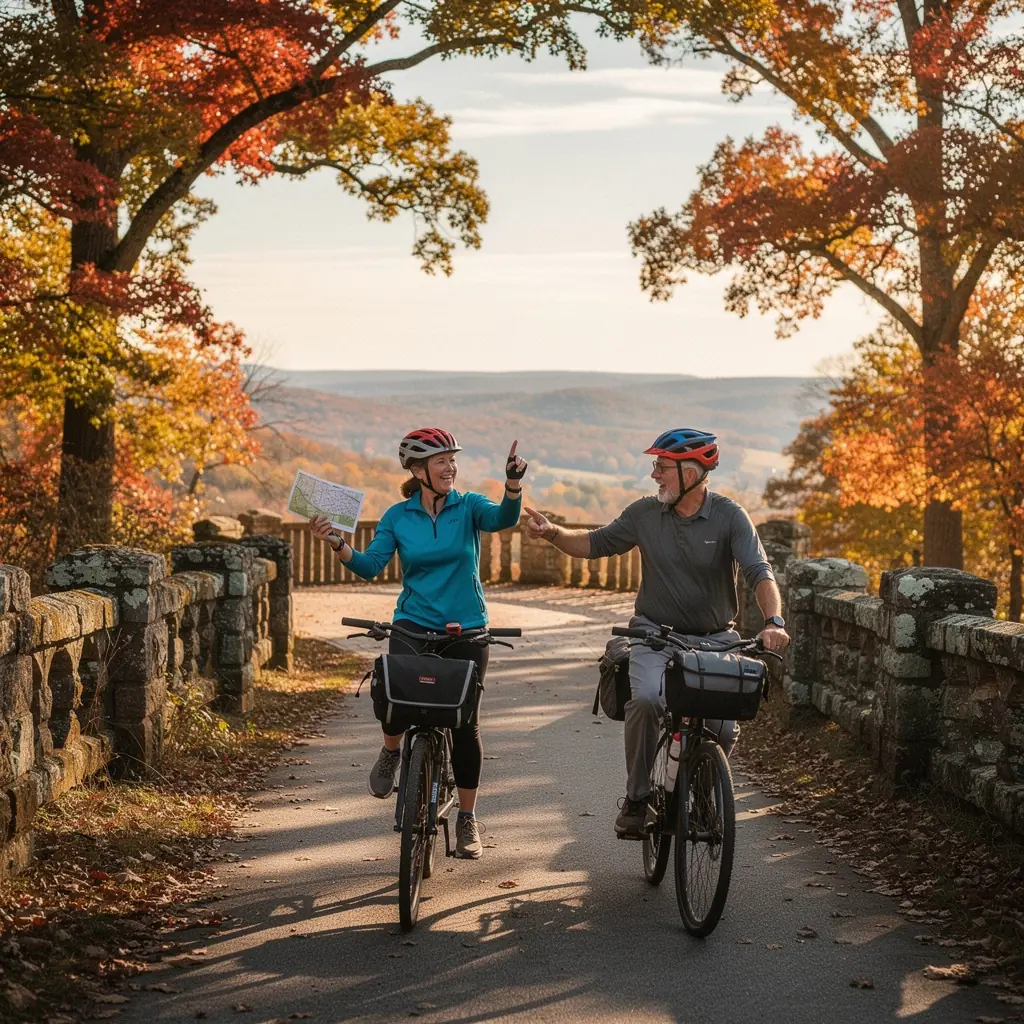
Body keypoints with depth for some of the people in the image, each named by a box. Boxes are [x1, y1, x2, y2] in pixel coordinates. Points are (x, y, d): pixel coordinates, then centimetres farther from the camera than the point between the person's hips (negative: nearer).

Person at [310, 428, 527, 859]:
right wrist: (337, 543, -23)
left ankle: (467, 818, 17)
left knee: (465, 722, 3)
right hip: (414, 625, 0)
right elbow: (370, 566, -6)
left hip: (466, 629, 0)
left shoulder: (468, 507, -1)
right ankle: (392, 751, 8)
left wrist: (514, 483, -41)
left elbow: (503, 519, -21)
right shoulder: (398, 517, 2)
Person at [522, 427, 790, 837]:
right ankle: (637, 797, -12)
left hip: (714, 638, 0)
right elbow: (596, 543, 12)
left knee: (723, 727, -12)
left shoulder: (729, 516, -7)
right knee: (646, 699, -29)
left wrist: (773, 621, -35)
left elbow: (759, 571, -18)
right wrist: (553, 533, -6)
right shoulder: (645, 514, 1)